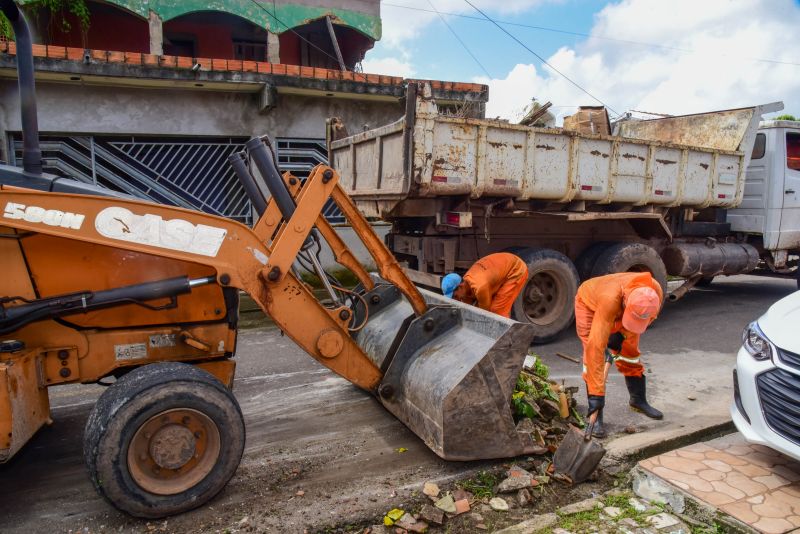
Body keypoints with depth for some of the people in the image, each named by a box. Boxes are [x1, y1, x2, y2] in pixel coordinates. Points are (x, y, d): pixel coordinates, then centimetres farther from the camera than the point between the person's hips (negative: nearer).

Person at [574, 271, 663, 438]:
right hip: (589, 302, -4)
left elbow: (649, 318, -6)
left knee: (630, 352, 6)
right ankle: (596, 417, -11)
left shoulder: (655, 293, -33)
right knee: (593, 351, -17)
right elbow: (596, 346, -48)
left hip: (620, 308, 5)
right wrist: (596, 394, -47)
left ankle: (639, 400, 31)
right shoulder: (610, 299, -48)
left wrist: (622, 334, -22)